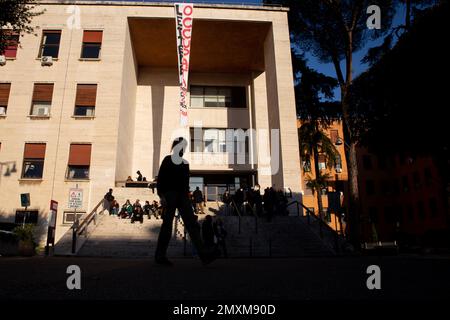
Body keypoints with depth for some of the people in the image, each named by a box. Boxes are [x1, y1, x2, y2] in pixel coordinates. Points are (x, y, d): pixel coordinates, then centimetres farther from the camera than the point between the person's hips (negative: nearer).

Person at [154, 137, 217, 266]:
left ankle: (203, 255, -11)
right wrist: (161, 196, -14)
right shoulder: (167, 160, 3)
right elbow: (160, 179, -4)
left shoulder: (185, 163, 19)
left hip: (182, 196, 5)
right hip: (170, 195, -5)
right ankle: (160, 256, 7)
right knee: (167, 224, -4)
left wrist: (187, 195, 15)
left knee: (192, 224, -5)